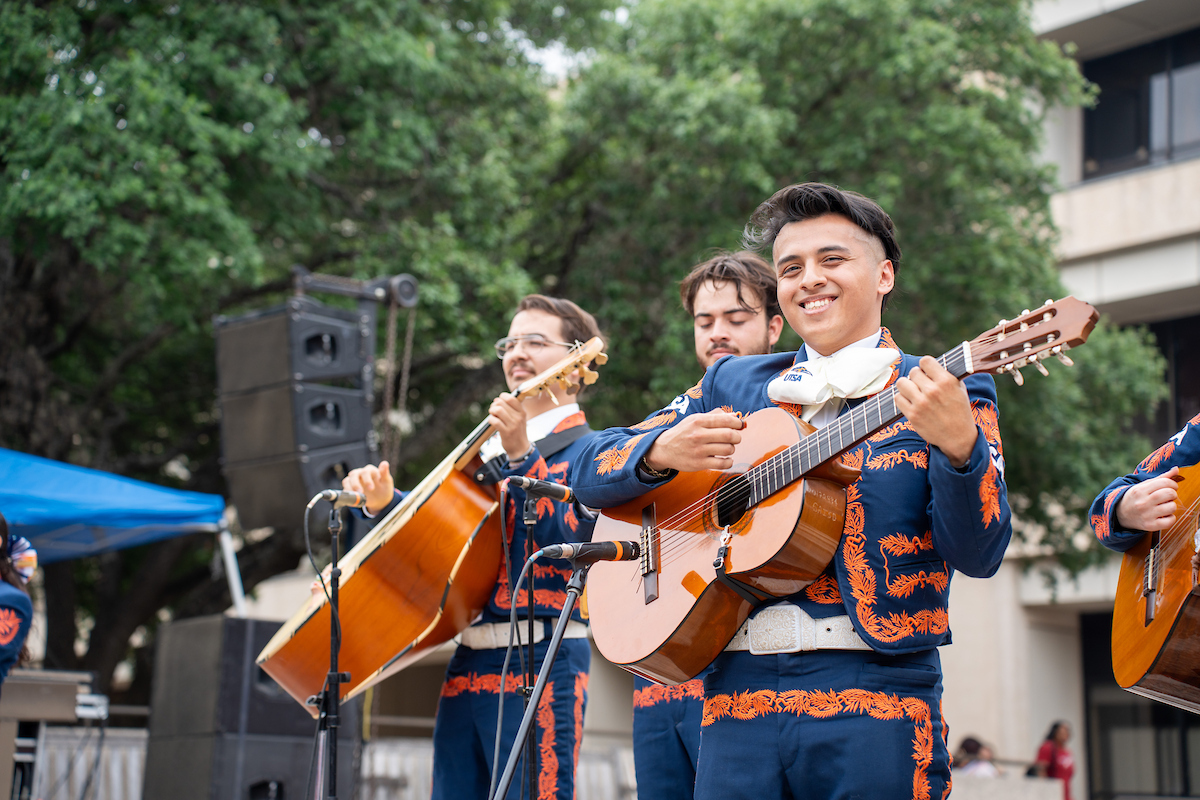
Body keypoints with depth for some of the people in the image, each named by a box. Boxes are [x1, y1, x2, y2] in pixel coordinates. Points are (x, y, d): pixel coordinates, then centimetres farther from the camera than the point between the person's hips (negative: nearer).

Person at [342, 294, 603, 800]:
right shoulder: (485, 448, 21)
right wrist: (385, 503, 8)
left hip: (539, 661, -7)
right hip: (467, 661, 7)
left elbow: (574, 543, -17)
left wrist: (521, 456, -21)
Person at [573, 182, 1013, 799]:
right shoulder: (730, 385, 14)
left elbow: (978, 555, -5)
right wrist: (661, 452, -9)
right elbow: (589, 472, 12)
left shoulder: (947, 392, 5)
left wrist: (959, 445, -23)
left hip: (875, 704, -2)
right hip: (737, 699, 3)